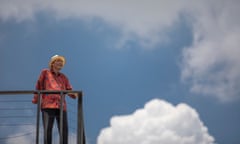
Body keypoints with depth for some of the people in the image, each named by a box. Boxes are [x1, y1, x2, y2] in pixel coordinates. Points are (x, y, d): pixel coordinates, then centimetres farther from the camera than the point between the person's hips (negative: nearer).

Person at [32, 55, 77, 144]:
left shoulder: (64, 77, 23)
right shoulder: (45, 72, 15)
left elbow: (69, 90, 15)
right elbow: (39, 86, 9)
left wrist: (75, 95, -6)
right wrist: (36, 99, 2)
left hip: (61, 106, 3)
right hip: (48, 106, -3)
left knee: (64, 130, -4)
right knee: (47, 130, -7)